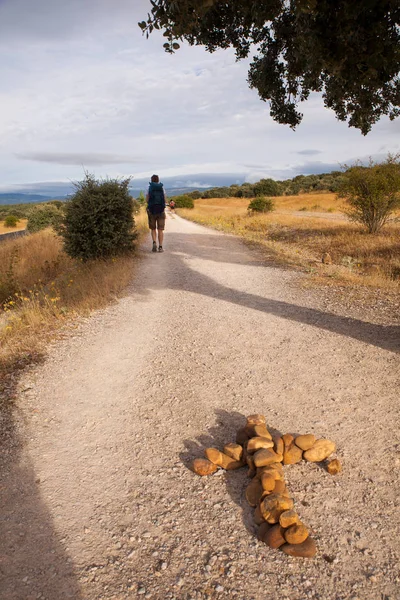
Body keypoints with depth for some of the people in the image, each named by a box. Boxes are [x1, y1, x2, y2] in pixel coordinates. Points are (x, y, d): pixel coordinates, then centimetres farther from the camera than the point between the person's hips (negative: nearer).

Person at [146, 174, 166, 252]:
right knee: (160, 230, 3)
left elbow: (147, 199, -3)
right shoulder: (162, 187, 3)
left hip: (152, 210, 0)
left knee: (153, 229, 12)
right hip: (161, 210, 0)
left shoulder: (150, 187, 0)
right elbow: (164, 199, 1)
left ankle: (154, 243, -9)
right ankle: (160, 247, -4)